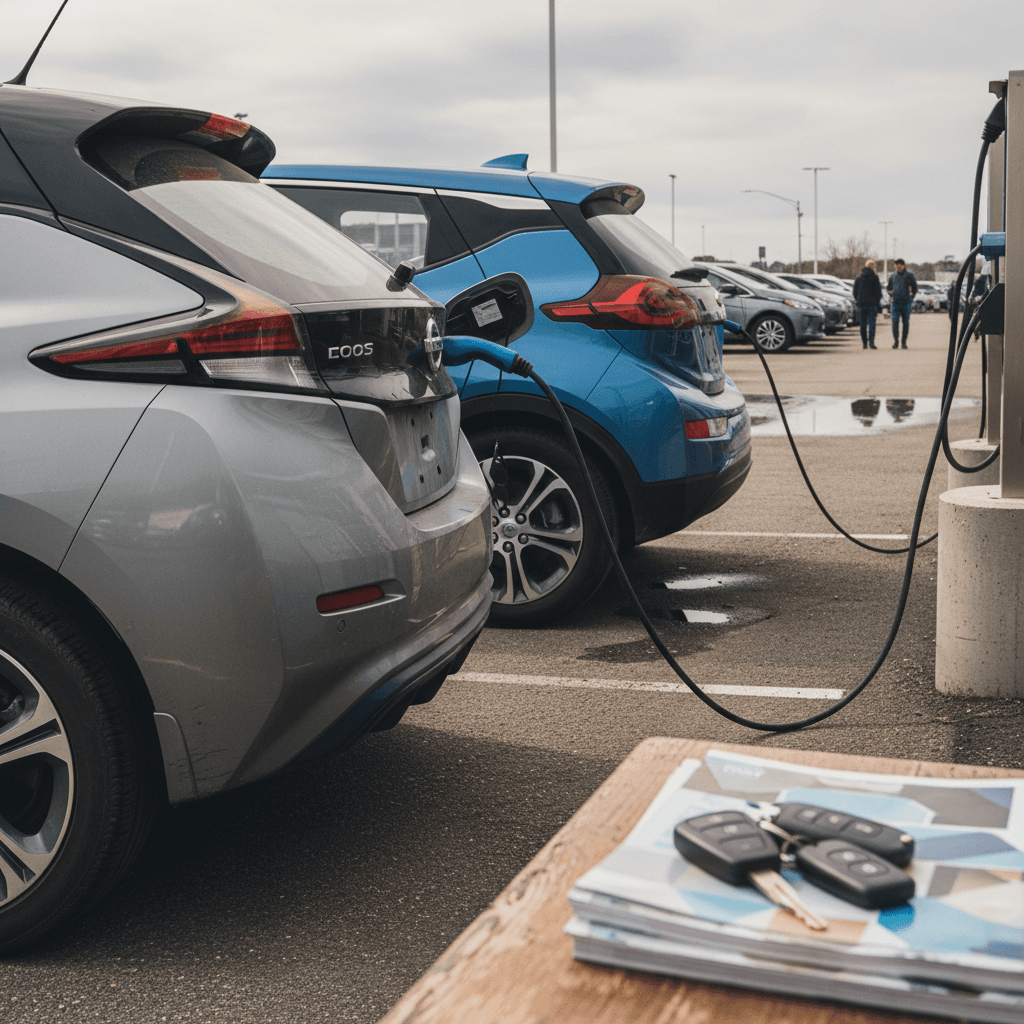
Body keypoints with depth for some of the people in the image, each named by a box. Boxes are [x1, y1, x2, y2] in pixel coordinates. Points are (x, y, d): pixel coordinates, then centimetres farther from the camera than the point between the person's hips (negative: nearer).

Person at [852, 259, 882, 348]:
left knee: (863, 324, 8)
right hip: (872, 303, -3)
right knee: (871, 323, -4)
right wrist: (878, 301, 7)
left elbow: (855, 290, 8)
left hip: (861, 304, 3)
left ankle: (864, 343, 8)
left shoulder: (859, 276, 5)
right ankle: (871, 342, -15)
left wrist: (857, 301, 17)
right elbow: (878, 290, -5)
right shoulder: (874, 276, -6)